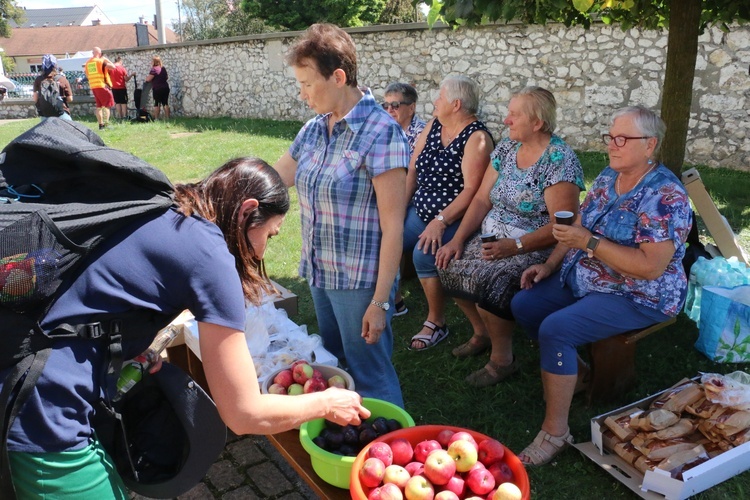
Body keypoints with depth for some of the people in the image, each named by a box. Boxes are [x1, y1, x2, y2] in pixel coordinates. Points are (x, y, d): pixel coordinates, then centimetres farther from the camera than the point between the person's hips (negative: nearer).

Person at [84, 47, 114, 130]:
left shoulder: (87, 63, 14)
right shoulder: (101, 61, -7)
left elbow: (87, 76, 17)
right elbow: (113, 66, -13)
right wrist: (106, 59, 2)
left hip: (93, 87, 6)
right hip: (102, 85, -6)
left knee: (99, 106, 12)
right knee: (107, 105, -3)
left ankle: (101, 124, 12)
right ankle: (106, 123, -17)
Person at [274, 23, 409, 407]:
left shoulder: (380, 132, -16)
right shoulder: (314, 129, 5)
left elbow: (393, 224, -17)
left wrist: (380, 302, -18)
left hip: (360, 282, -7)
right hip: (320, 274, 7)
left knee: (370, 378, 5)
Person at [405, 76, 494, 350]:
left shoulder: (477, 137, -13)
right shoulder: (433, 126, 10)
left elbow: (471, 190, -21)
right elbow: (412, 170, 9)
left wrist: (440, 221, -28)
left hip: (454, 218, -7)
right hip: (420, 211, 7)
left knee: (423, 253, -30)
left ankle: (436, 323, -9)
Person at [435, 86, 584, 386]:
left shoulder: (559, 160, -16)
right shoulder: (506, 149, 6)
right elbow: (482, 199, 5)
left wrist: (515, 246, -30)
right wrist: (458, 239, -6)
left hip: (535, 247, -8)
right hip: (492, 236, 8)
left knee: (486, 282, -29)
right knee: (451, 265, -8)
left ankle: (502, 359, -3)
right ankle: (481, 332, 17)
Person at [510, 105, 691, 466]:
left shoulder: (665, 196, -21)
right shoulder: (607, 177, 5)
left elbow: (652, 266, -28)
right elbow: (578, 228, 11)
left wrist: (589, 242, -29)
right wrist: (550, 264, -2)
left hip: (638, 297, -9)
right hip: (584, 278, 9)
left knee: (555, 328, -27)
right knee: (523, 304, -1)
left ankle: (555, 433, -12)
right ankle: (573, 372, 19)